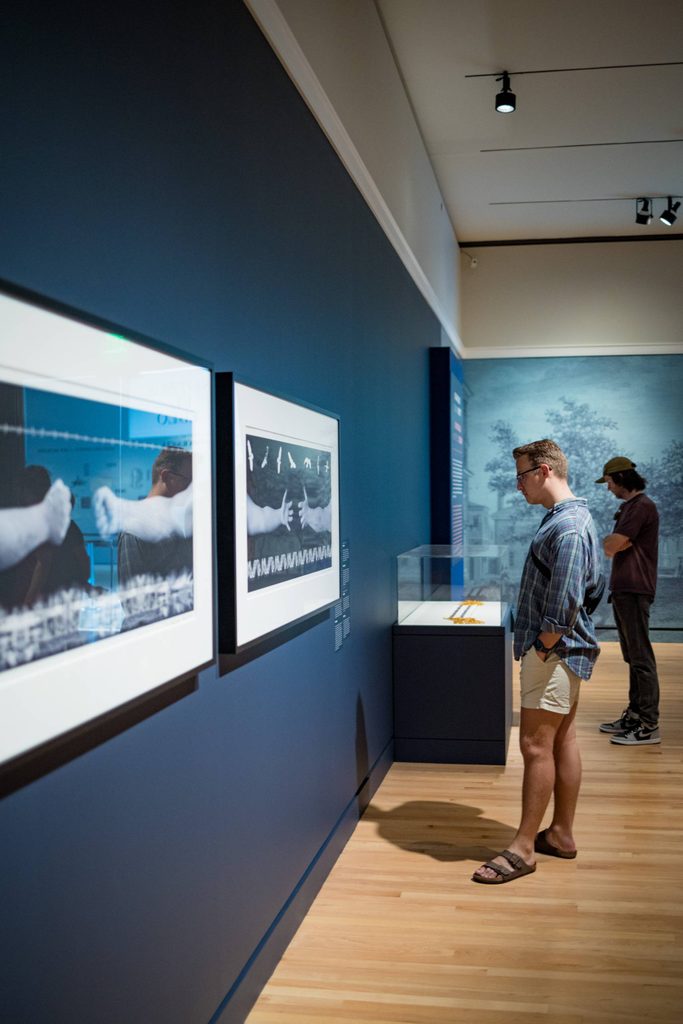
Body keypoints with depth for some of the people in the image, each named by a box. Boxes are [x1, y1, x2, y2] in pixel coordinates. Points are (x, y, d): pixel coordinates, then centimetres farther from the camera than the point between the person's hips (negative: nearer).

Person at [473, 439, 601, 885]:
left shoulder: (568, 527, -20)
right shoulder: (570, 517, 13)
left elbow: (565, 604, -26)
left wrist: (542, 649, -15)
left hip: (555, 652, -11)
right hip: (563, 651, 11)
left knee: (536, 746, -5)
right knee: (562, 740, 15)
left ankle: (524, 848, 3)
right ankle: (561, 834, 25)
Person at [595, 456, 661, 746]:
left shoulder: (642, 506, -13)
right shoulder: (629, 507, 19)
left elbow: (611, 547, -17)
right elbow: (611, 548, 15)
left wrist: (612, 542, 2)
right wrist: (615, 542, -4)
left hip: (634, 591, -10)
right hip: (623, 590, 10)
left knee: (641, 657, -9)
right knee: (632, 657, 14)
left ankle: (649, 725, -7)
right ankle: (634, 716, 23)